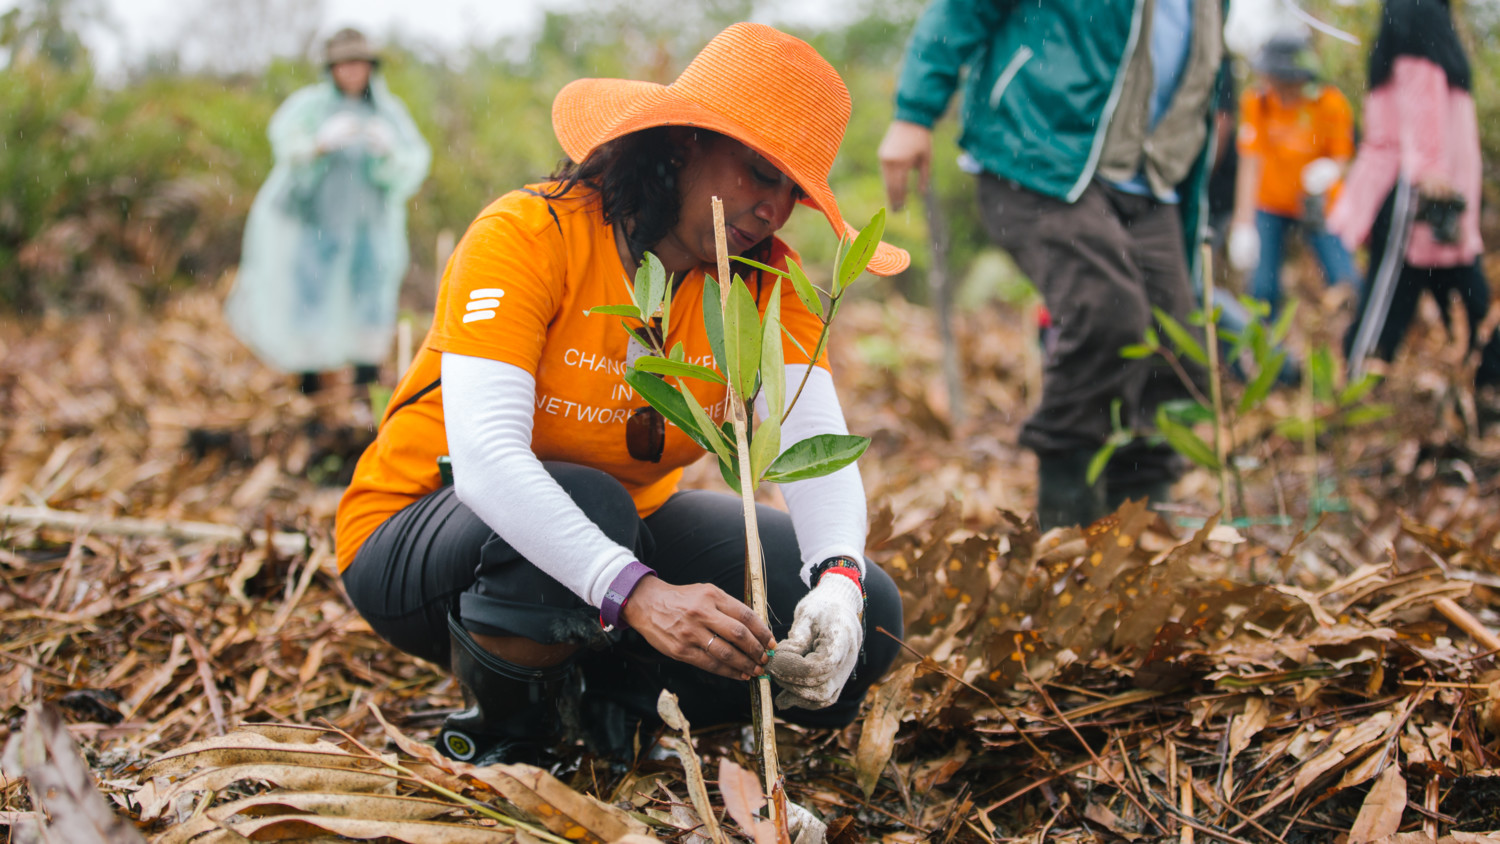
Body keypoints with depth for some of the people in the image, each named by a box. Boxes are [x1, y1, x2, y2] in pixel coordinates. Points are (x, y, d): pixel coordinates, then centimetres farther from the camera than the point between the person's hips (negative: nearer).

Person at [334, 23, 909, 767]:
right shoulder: (527, 237, -26)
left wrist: (839, 579, -42)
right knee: (589, 502, -40)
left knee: (863, 620, -13)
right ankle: (500, 732, -11)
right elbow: (483, 456, -38)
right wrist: (640, 593, -51)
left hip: (625, 529, 5)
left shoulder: (763, 280, -9)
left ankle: (606, 696, 6)